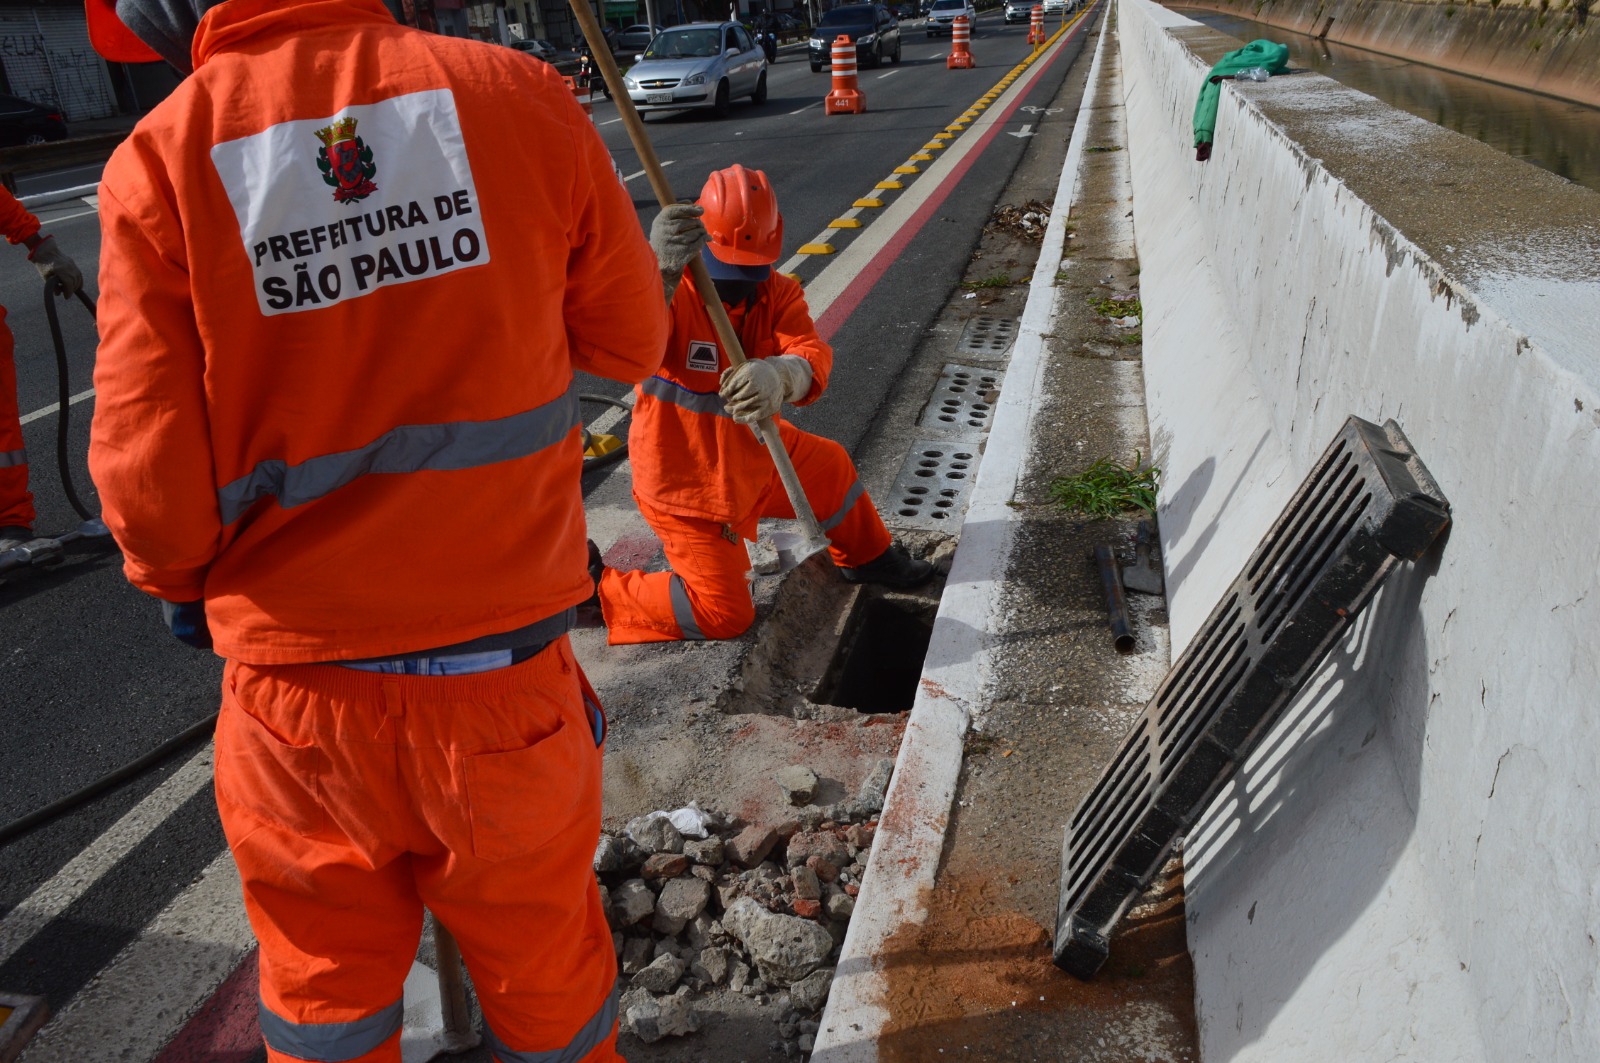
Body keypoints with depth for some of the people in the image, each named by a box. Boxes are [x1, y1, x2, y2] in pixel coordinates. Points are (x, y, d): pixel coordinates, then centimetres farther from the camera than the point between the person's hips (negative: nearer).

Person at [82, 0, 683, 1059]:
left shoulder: (163, 154, -10)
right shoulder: (521, 96, -8)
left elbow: (153, 484, -10)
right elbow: (632, 344, 3)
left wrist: (182, 585, 12)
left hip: (297, 703, 0)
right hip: (505, 683, 1)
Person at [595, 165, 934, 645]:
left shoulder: (778, 293, -8)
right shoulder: (670, 293, -24)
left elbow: (812, 358, -27)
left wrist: (779, 375, -52)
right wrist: (659, 272, -62)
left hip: (753, 455, 7)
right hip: (686, 480, -6)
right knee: (723, 613, -4)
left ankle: (865, 557, 53)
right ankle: (594, 587, 11)